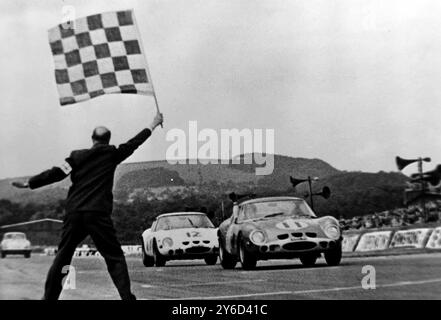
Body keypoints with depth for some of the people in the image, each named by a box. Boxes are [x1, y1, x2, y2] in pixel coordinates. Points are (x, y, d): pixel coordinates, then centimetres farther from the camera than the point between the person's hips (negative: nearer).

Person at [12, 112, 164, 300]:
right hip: (98, 214, -2)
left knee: (63, 256, 13)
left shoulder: (77, 156, 9)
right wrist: (153, 125, 28)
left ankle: (49, 296, 15)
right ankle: (127, 296, -7)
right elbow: (133, 143, 16)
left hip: (74, 214, 3)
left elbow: (56, 173, 4)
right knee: (114, 257, 1)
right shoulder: (111, 154, 7)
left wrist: (29, 184, 11)